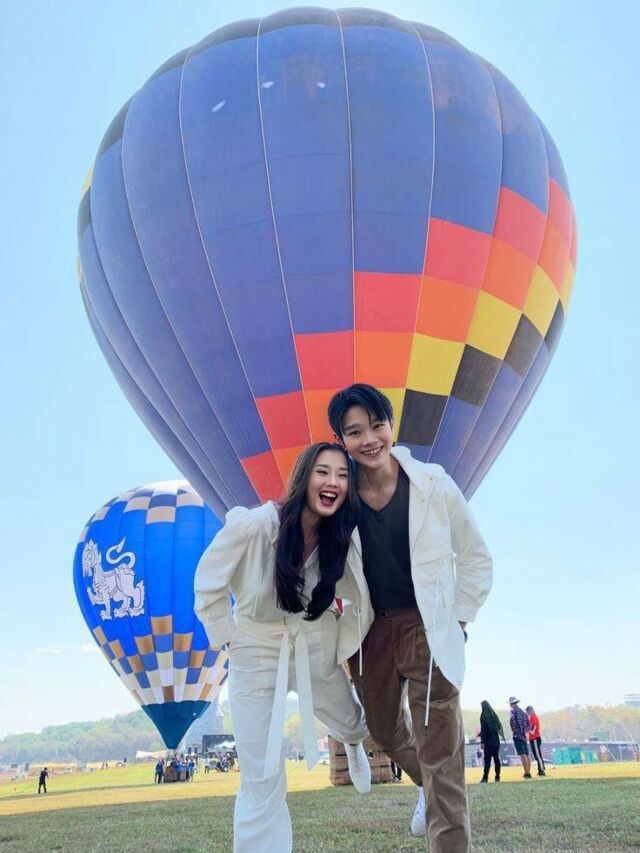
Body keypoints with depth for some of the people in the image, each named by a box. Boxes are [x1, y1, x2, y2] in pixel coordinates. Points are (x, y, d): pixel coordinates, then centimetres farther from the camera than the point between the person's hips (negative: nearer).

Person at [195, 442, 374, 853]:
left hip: (317, 652, 4)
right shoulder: (253, 525, -28)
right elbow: (209, 583, -14)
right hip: (257, 656, -4)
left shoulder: (344, 538, -17)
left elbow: (358, 596, 0)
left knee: (352, 724, 28)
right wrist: (229, 637, -9)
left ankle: (354, 743, 67)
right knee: (262, 780, -1)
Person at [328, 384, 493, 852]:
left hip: (428, 630, -4)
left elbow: (476, 558, -2)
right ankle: (429, 791, 53)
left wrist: (456, 619, -4)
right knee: (384, 728, 24)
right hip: (373, 631, 4)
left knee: (441, 759, -4)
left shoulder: (433, 485, -15)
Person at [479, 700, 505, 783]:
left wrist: (482, 742, -11)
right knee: (496, 758, 9)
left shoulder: (483, 716, -10)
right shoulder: (494, 715, 9)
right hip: (496, 740, 6)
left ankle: (485, 777, -10)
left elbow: (483, 730, -13)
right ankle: (497, 776, 9)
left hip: (488, 741, -6)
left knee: (487, 759, -6)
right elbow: (499, 727, 11)